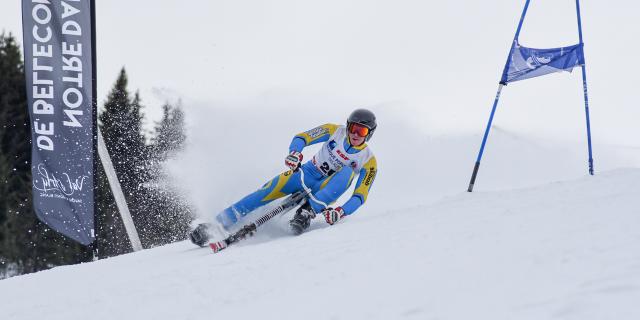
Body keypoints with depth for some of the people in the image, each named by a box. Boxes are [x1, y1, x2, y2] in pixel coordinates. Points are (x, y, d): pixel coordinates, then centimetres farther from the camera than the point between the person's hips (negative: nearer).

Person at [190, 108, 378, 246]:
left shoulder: (368, 161, -10)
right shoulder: (335, 131, -6)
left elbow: (360, 196, -15)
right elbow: (301, 138, -12)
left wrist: (342, 212, -34)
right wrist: (294, 152, -36)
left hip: (326, 191, -1)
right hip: (306, 173, 1)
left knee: (348, 172, -32)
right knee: (268, 192, -25)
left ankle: (308, 212, -45)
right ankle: (218, 225, -25)